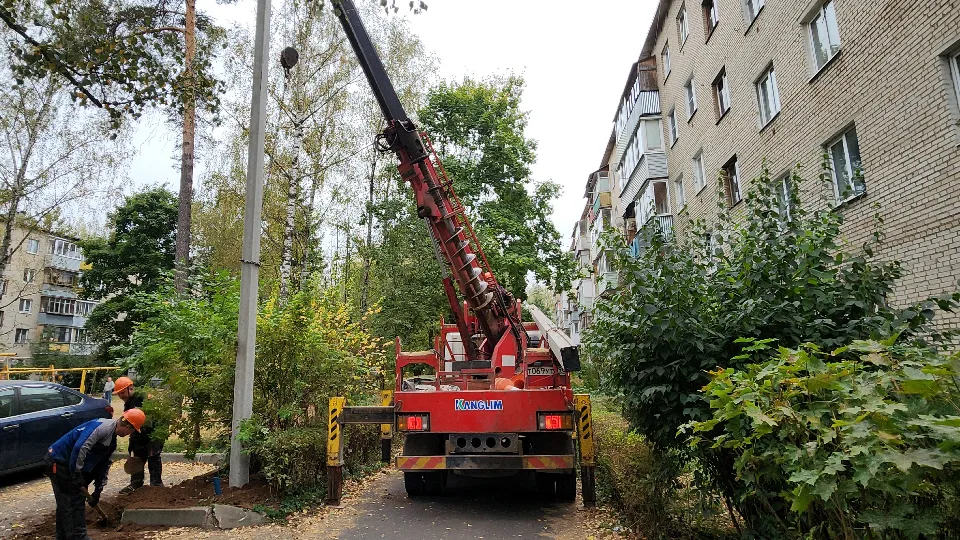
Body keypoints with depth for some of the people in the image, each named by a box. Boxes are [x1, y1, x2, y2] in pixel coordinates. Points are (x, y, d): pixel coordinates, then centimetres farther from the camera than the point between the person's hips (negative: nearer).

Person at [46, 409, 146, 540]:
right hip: (59, 461, -10)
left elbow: (104, 465, 16)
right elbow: (80, 448, -31)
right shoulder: (103, 427, -22)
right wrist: (76, 475, -26)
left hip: (71, 465, 10)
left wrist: (98, 491, 17)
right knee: (68, 503, -5)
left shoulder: (112, 441, 11)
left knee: (77, 502, 14)